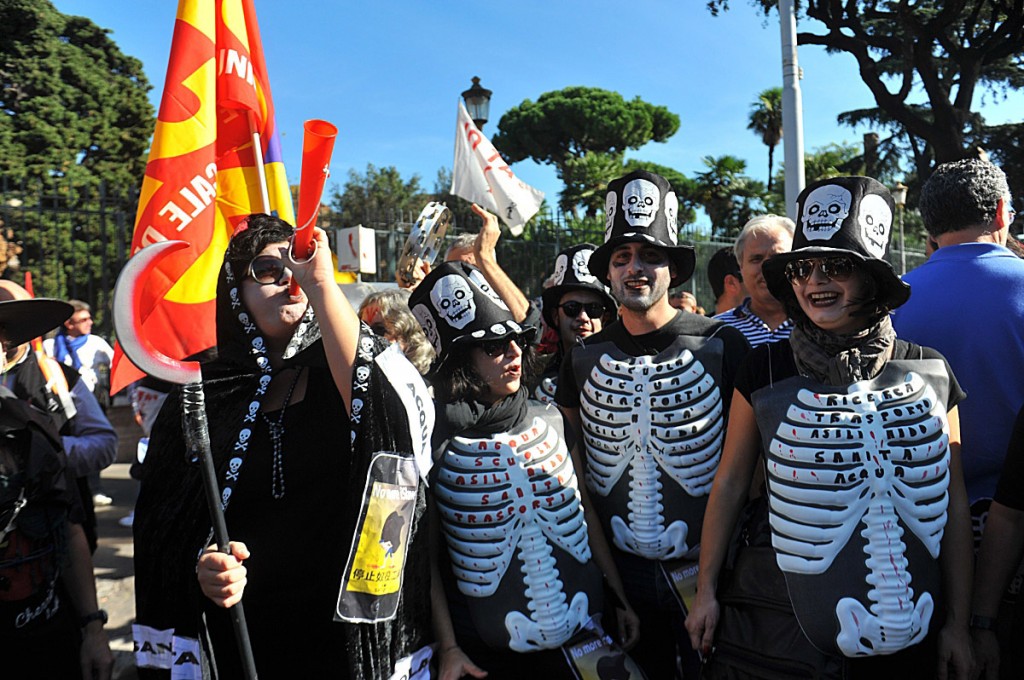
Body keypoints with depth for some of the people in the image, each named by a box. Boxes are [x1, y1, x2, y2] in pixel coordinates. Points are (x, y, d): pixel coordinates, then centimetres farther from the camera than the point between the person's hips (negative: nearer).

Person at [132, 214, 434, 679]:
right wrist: (201, 569, -15)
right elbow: (163, 529, 7)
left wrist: (321, 282, -28)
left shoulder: (338, 370, -5)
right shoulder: (200, 396, 1)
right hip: (238, 641, 2)